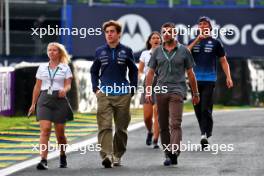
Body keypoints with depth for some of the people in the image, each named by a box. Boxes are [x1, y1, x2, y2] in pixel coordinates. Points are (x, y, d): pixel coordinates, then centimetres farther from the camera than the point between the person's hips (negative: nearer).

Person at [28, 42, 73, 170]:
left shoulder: (65, 68, 6)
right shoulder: (42, 68, 12)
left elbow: (68, 85, -1)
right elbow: (37, 87, 14)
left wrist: (64, 90, -25)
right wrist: (33, 104, 13)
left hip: (59, 100, -1)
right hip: (44, 99, 1)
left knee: (60, 132, 5)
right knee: (45, 129, -15)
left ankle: (63, 156, 31)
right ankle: (43, 160, -22)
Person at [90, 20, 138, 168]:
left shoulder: (126, 51, 4)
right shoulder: (100, 51, 7)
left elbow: (133, 71, 12)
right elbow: (94, 71, 18)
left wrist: (132, 90, 5)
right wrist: (96, 88, 6)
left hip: (123, 95, 0)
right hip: (104, 95, 0)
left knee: (121, 127, 8)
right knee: (104, 126, -14)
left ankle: (118, 155, 22)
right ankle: (106, 155, -24)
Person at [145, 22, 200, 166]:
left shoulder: (183, 51, 6)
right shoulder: (157, 52, 11)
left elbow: (190, 73, 10)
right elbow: (151, 73, 13)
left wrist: (195, 93, 11)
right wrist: (148, 91, 2)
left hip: (177, 90, -3)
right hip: (161, 90, 3)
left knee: (175, 123, -16)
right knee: (163, 126, 5)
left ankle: (174, 152, -28)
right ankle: (167, 154, 12)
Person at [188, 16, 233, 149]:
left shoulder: (215, 43, 7)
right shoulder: (193, 42, 13)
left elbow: (223, 61, 9)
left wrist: (228, 77, -2)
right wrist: (197, 40, -10)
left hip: (209, 80, -3)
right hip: (195, 80, 3)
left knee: (206, 109, -14)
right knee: (198, 109, 5)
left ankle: (205, 135, -19)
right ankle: (204, 133, 15)